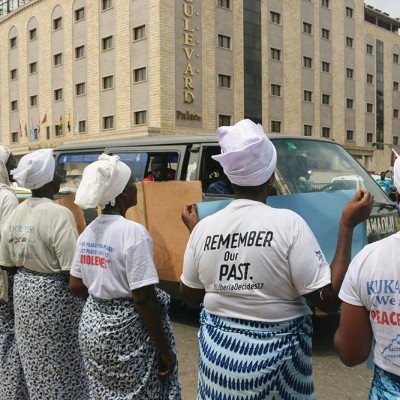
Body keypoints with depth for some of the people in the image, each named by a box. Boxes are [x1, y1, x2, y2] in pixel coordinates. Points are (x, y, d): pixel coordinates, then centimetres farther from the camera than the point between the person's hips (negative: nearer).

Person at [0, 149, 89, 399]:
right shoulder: (59, 214, -22)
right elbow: (72, 269, -24)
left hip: (24, 291, 7)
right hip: (54, 294, -7)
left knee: (36, 360, 22)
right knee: (62, 365, 10)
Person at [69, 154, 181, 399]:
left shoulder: (88, 232, 2)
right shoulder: (132, 232, -21)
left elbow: (76, 287, 9)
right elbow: (143, 299, -22)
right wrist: (165, 350, -14)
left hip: (93, 324, 8)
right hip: (126, 330, -7)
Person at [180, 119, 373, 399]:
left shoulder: (203, 227, -6)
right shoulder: (288, 223, -17)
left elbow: (190, 298, 6)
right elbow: (330, 299, -16)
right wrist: (347, 226, -12)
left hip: (216, 348, 4)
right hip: (274, 354, -3)